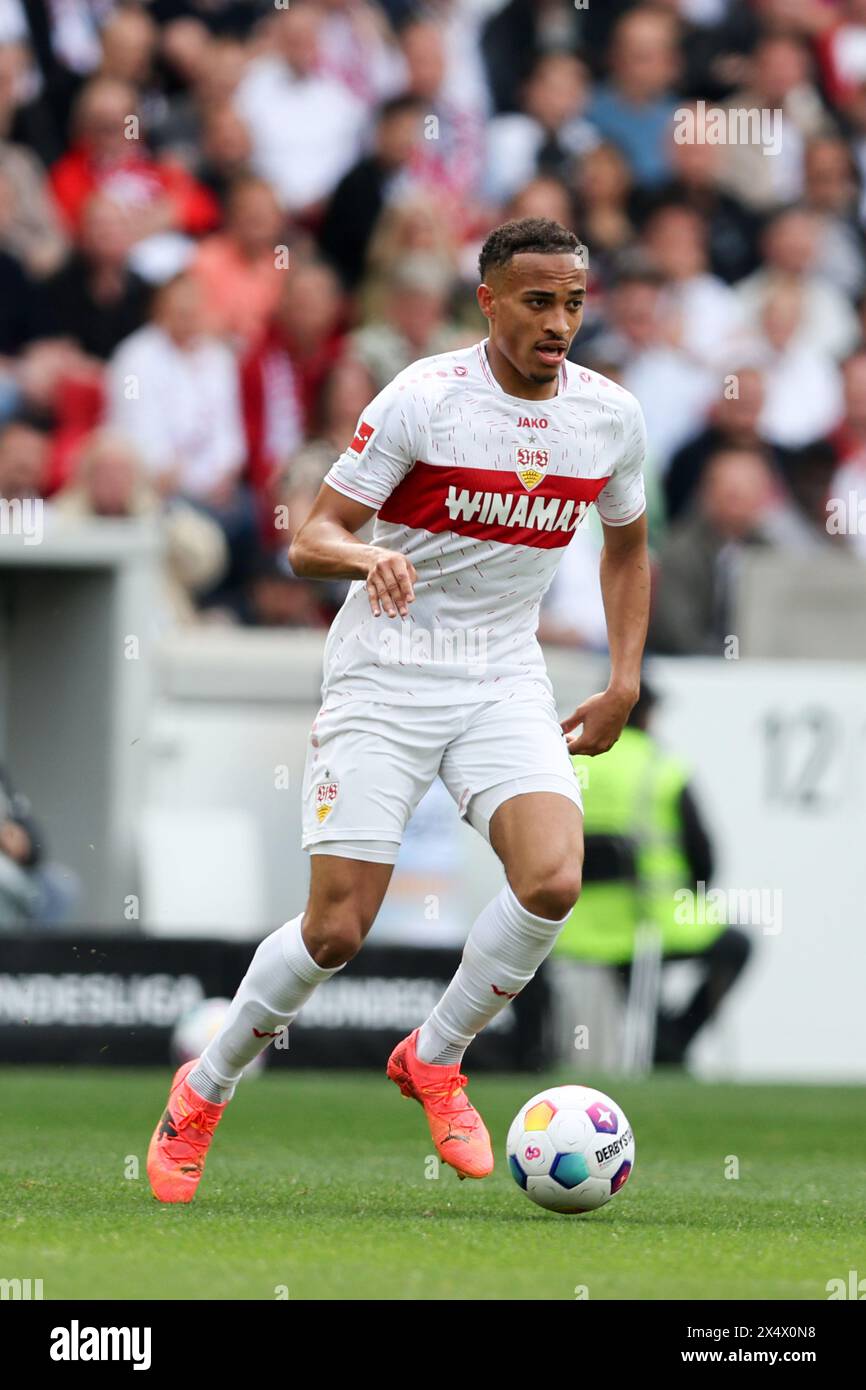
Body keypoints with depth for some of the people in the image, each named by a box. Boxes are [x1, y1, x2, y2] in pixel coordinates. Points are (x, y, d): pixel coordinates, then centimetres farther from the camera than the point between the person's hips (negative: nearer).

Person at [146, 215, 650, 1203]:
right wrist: (368, 557, -34)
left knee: (553, 881, -22)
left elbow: (627, 547, 20)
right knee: (337, 927, -8)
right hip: (384, 676, -4)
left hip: (506, 680, 4)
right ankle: (206, 1089, 18)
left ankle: (434, 1059, 4)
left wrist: (624, 684, 11)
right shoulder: (424, 399, -13)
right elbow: (309, 542, -12)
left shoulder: (611, 417, 1)